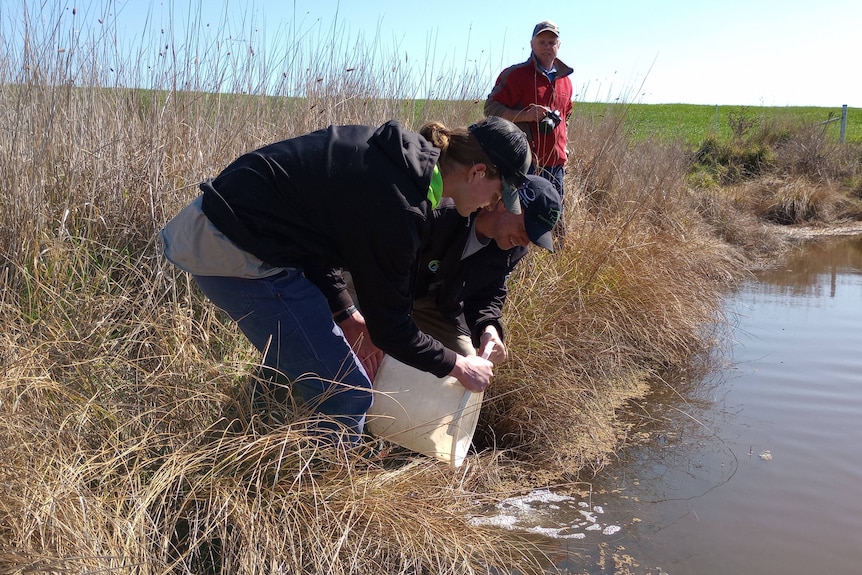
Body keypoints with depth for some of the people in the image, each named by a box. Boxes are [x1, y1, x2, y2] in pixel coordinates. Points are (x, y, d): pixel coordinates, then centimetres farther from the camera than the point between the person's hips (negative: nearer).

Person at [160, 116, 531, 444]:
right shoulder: (397, 204, -22)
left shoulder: (402, 153, 5)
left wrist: (343, 315, 16)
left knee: (290, 358, 29)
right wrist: (457, 366, 3)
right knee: (347, 394, -6)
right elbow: (390, 326, -11)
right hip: (237, 253, -10)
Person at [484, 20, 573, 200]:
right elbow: (491, 109, -8)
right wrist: (526, 115, -20)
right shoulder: (515, 75, -3)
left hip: (556, 165, 7)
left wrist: (563, 148, 18)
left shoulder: (565, 80, 18)